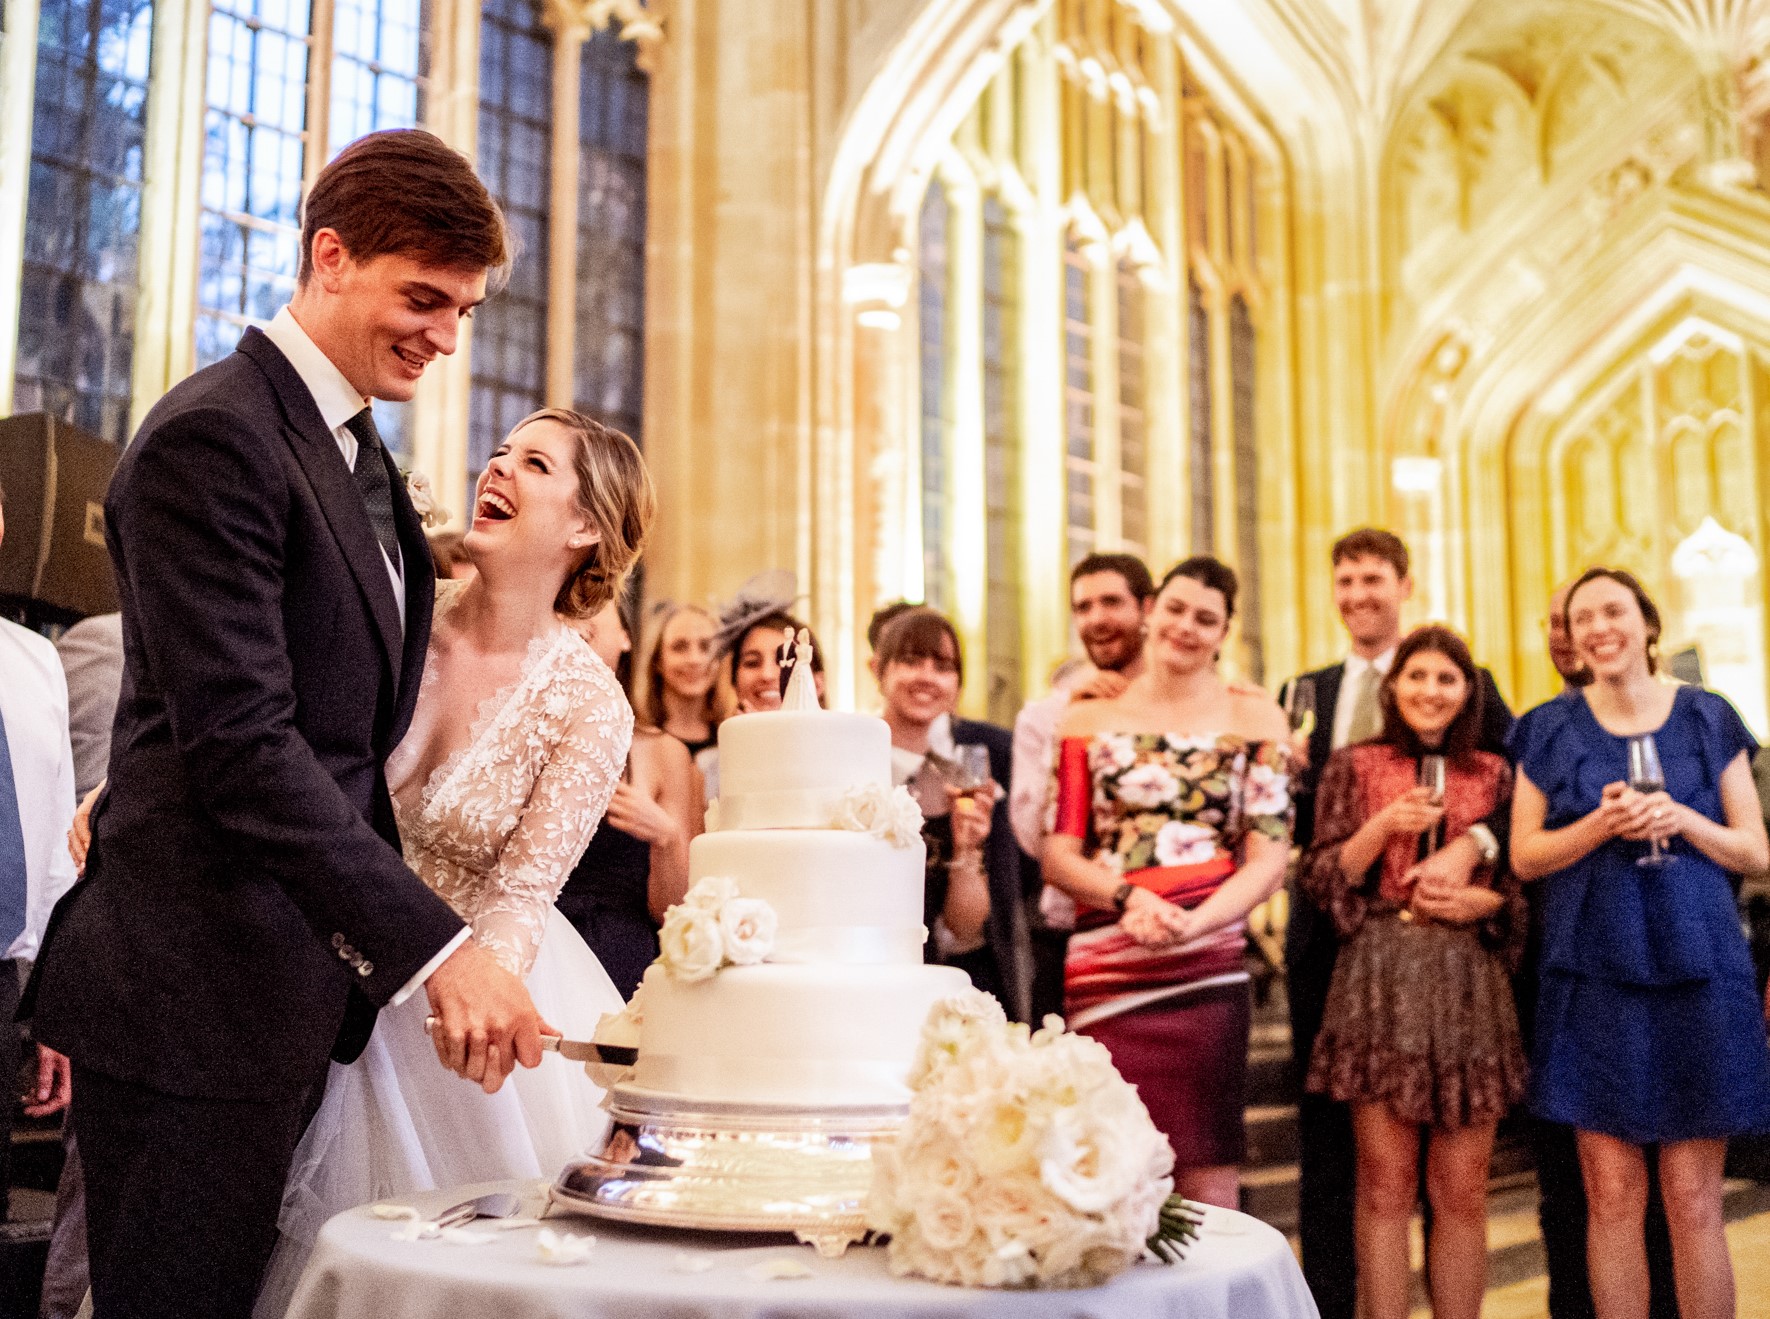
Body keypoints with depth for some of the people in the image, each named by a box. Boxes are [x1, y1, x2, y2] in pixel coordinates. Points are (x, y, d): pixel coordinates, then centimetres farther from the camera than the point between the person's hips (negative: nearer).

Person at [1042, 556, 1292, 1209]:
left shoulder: (1254, 718, 10)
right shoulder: (1089, 718, 14)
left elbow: (1269, 858, 2)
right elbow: (1058, 853, 9)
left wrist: (1190, 923, -14)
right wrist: (1127, 897, -11)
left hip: (1205, 964, -1)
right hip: (1103, 968, 1)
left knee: (1206, 1181, -4)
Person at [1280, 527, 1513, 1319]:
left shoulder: (1467, 686, 2)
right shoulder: (1304, 694, 12)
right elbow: (1295, 829, 10)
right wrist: (1291, 778, -9)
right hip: (1327, 932, 3)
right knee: (1326, 1131, 8)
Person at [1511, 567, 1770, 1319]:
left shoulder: (1708, 720, 7)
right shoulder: (1551, 731, 7)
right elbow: (1525, 856, 4)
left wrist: (1683, 821, -11)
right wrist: (1602, 824, -13)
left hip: (1695, 970, 0)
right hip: (1593, 974, 0)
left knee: (1693, 1202, 0)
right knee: (1612, 1198, 2)